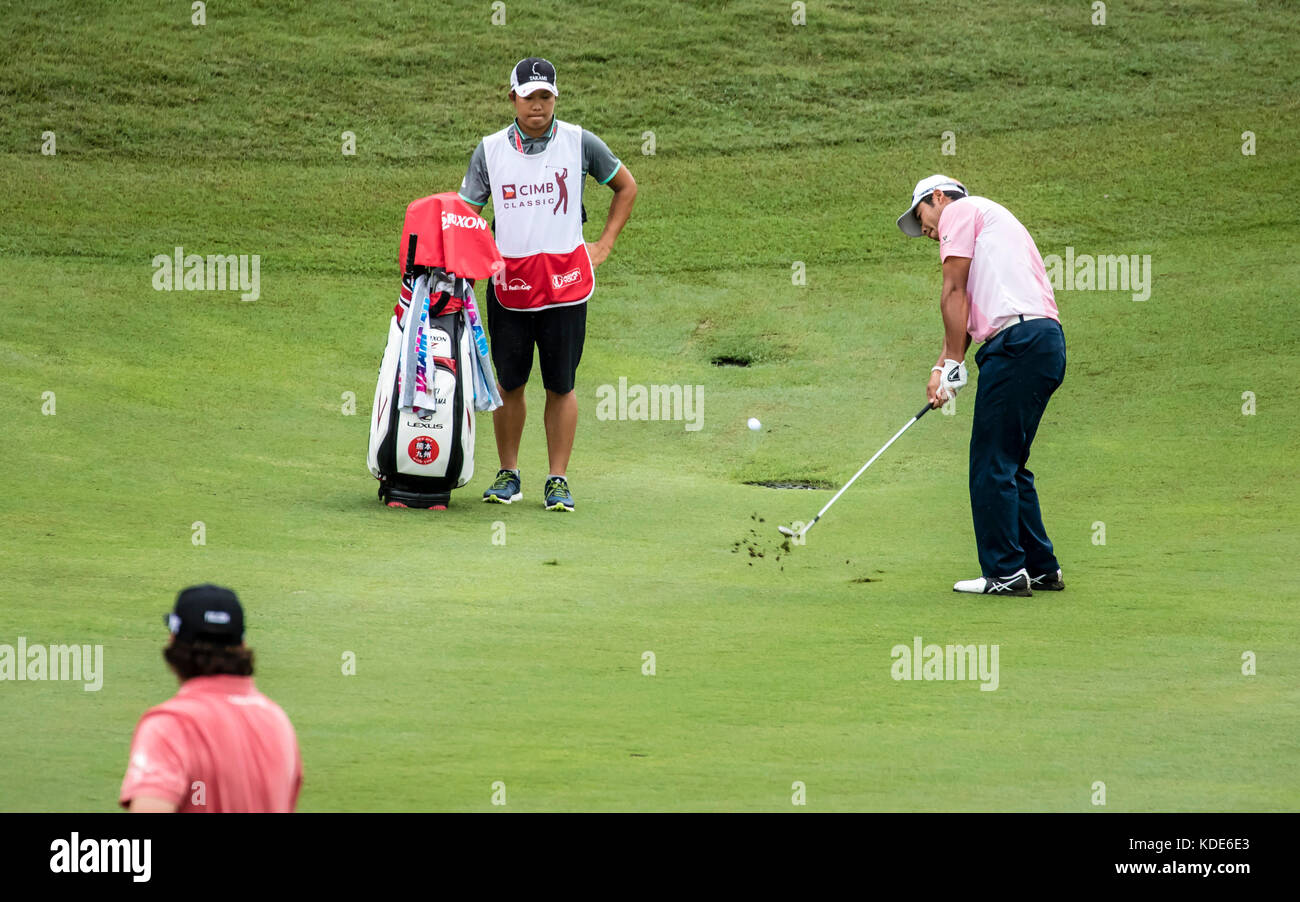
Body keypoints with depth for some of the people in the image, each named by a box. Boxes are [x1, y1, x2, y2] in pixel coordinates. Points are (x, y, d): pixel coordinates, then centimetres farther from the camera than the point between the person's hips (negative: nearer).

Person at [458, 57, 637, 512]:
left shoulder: (580, 143, 1)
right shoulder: (490, 150, 4)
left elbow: (626, 186, 15)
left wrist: (604, 245, 8)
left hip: (566, 280, -1)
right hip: (508, 282, 1)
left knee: (561, 385, 1)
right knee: (509, 383, 7)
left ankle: (558, 480, 7)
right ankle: (508, 474, 20)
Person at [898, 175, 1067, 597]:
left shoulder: (960, 210, 5)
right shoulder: (993, 219, 32)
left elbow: (954, 293, -3)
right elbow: (968, 310, 25)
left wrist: (954, 364, -1)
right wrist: (941, 366, 14)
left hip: (1018, 341, -9)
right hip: (1049, 341, 9)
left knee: (992, 464, -5)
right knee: (1009, 464, 16)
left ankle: (1005, 572, -5)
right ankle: (1041, 568, 17)